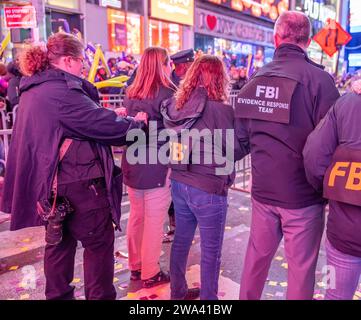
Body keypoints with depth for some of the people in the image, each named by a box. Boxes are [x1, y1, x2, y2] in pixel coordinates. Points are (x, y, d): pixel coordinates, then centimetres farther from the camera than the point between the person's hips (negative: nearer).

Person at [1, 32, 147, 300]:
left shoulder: (34, 90, 10)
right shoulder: (61, 91, -21)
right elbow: (104, 125, -21)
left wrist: (115, 119, 8)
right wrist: (136, 123, -4)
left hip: (52, 183, 10)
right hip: (78, 183, -10)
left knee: (60, 241, 22)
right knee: (100, 242, 7)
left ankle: (58, 295, 37)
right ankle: (101, 296, 21)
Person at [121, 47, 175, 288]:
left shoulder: (131, 93, 7)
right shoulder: (167, 94, -13)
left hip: (132, 164, 7)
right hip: (157, 167, -7)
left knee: (136, 217, 18)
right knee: (154, 222, 6)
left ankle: (135, 266, 33)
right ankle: (150, 274, 19)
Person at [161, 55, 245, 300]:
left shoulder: (176, 105, 0)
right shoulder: (220, 109, -18)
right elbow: (237, 150, -10)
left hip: (179, 183, 7)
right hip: (208, 188, -6)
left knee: (181, 240, 21)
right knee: (211, 250, 11)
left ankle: (177, 292, 38)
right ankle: (209, 298, 27)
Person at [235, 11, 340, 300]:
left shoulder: (254, 81, 1)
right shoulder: (319, 79, -14)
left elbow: (241, 137, 7)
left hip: (263, 189, 5)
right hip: (303, 193, -5)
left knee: (257, 254, 20)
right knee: (301, 265, 11)